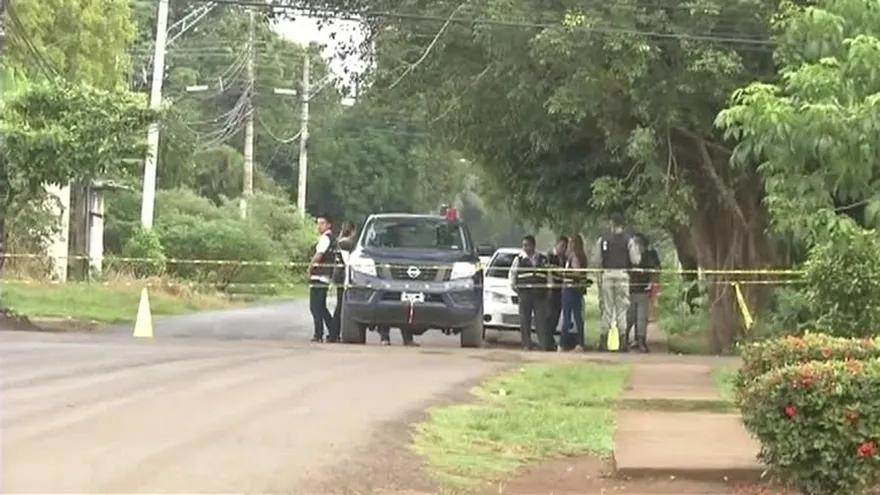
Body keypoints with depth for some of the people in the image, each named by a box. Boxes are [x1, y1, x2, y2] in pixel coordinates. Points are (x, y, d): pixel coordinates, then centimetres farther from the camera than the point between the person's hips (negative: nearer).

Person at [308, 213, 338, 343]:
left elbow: (318, 255, -21)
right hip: (325, 277, 10)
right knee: (321, 307, 17)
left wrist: (310, 267, -7)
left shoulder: (325, 238, -13)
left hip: (318, 276, -10)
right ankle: (333, 332, 18)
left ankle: (318, 334, -7)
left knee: (316, 307, -7)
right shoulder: (332, 239, 17)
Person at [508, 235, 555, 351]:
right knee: (525, 320, -1)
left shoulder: (542, 258, 10)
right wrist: (513, 286, 2)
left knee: (541, 319, -5)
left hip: (540, 293, 0)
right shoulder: (519, 259, 7)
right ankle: (527, 344, 5)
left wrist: (548, 286, 6)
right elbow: (512, 274, 13)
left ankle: (547, 344, -7)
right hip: (525, 293, 0)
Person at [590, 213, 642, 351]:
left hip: (606, 274, 2)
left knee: (606, 308, 6)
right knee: (622, 307, 3)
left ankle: (603, 340, 5)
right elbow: (635, 260, -4)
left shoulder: (602, 240, 3)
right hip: (622, 274, -1)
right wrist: (638, 250, 14)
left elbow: (596, 260, 1)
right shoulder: (628, 240, -2)